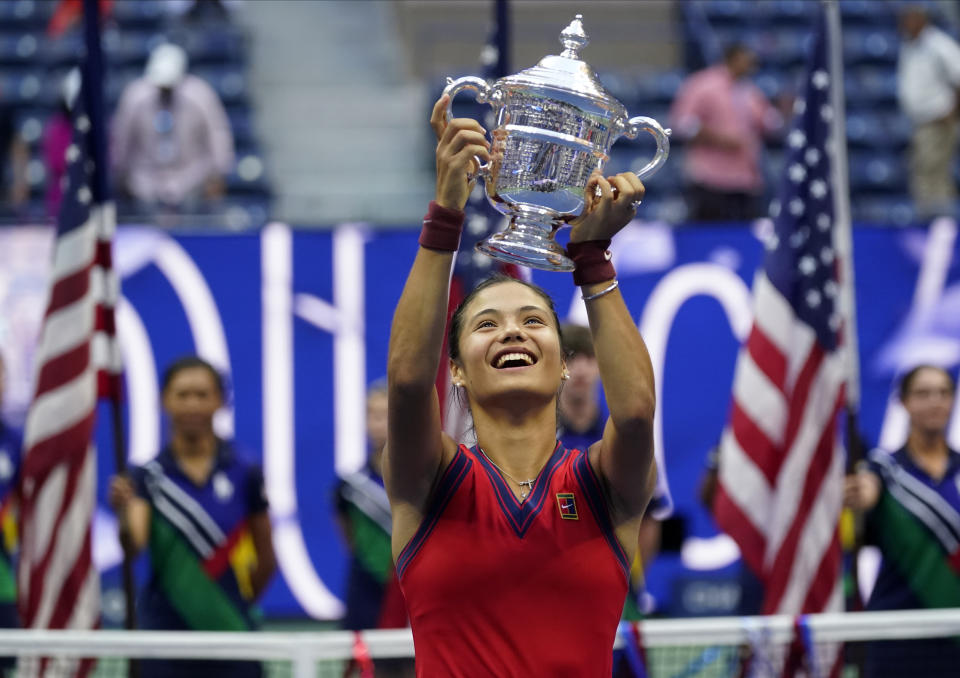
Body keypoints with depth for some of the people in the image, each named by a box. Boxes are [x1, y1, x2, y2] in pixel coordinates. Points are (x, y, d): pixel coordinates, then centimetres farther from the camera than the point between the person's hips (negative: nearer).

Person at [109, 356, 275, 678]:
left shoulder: (244, 476, 1)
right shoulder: (148, 477, -1)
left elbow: (266, 560, 11)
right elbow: (134, 540, -20)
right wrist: (124, 512, -39)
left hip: (229, 631, 1)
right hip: (165, 632, -1)